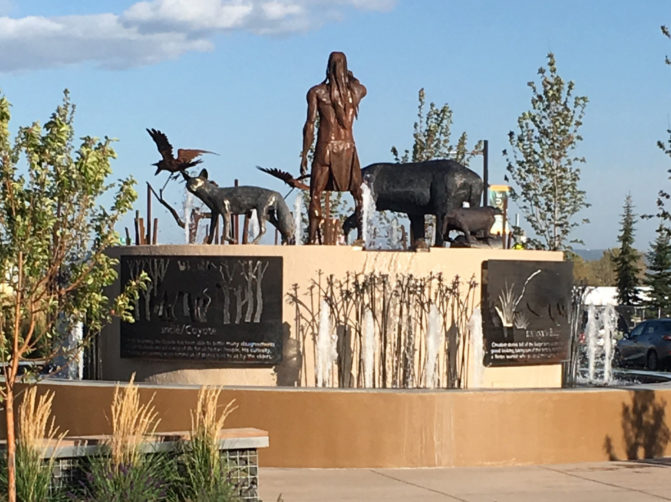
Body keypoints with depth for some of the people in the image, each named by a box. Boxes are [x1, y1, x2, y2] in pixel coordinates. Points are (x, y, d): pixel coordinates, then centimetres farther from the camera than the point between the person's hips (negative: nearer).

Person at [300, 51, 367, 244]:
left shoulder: (317, 92, -2)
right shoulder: (356, 91, 5)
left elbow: (310, 125, -5)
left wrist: (304, 155, -2)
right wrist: (350, 77, 39)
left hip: (325, 148, -2)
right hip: (348, 148, 2)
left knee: (316, 195, 3)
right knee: (359, 195, 11)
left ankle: (312, 239, -4)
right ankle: (362, 235, 3)